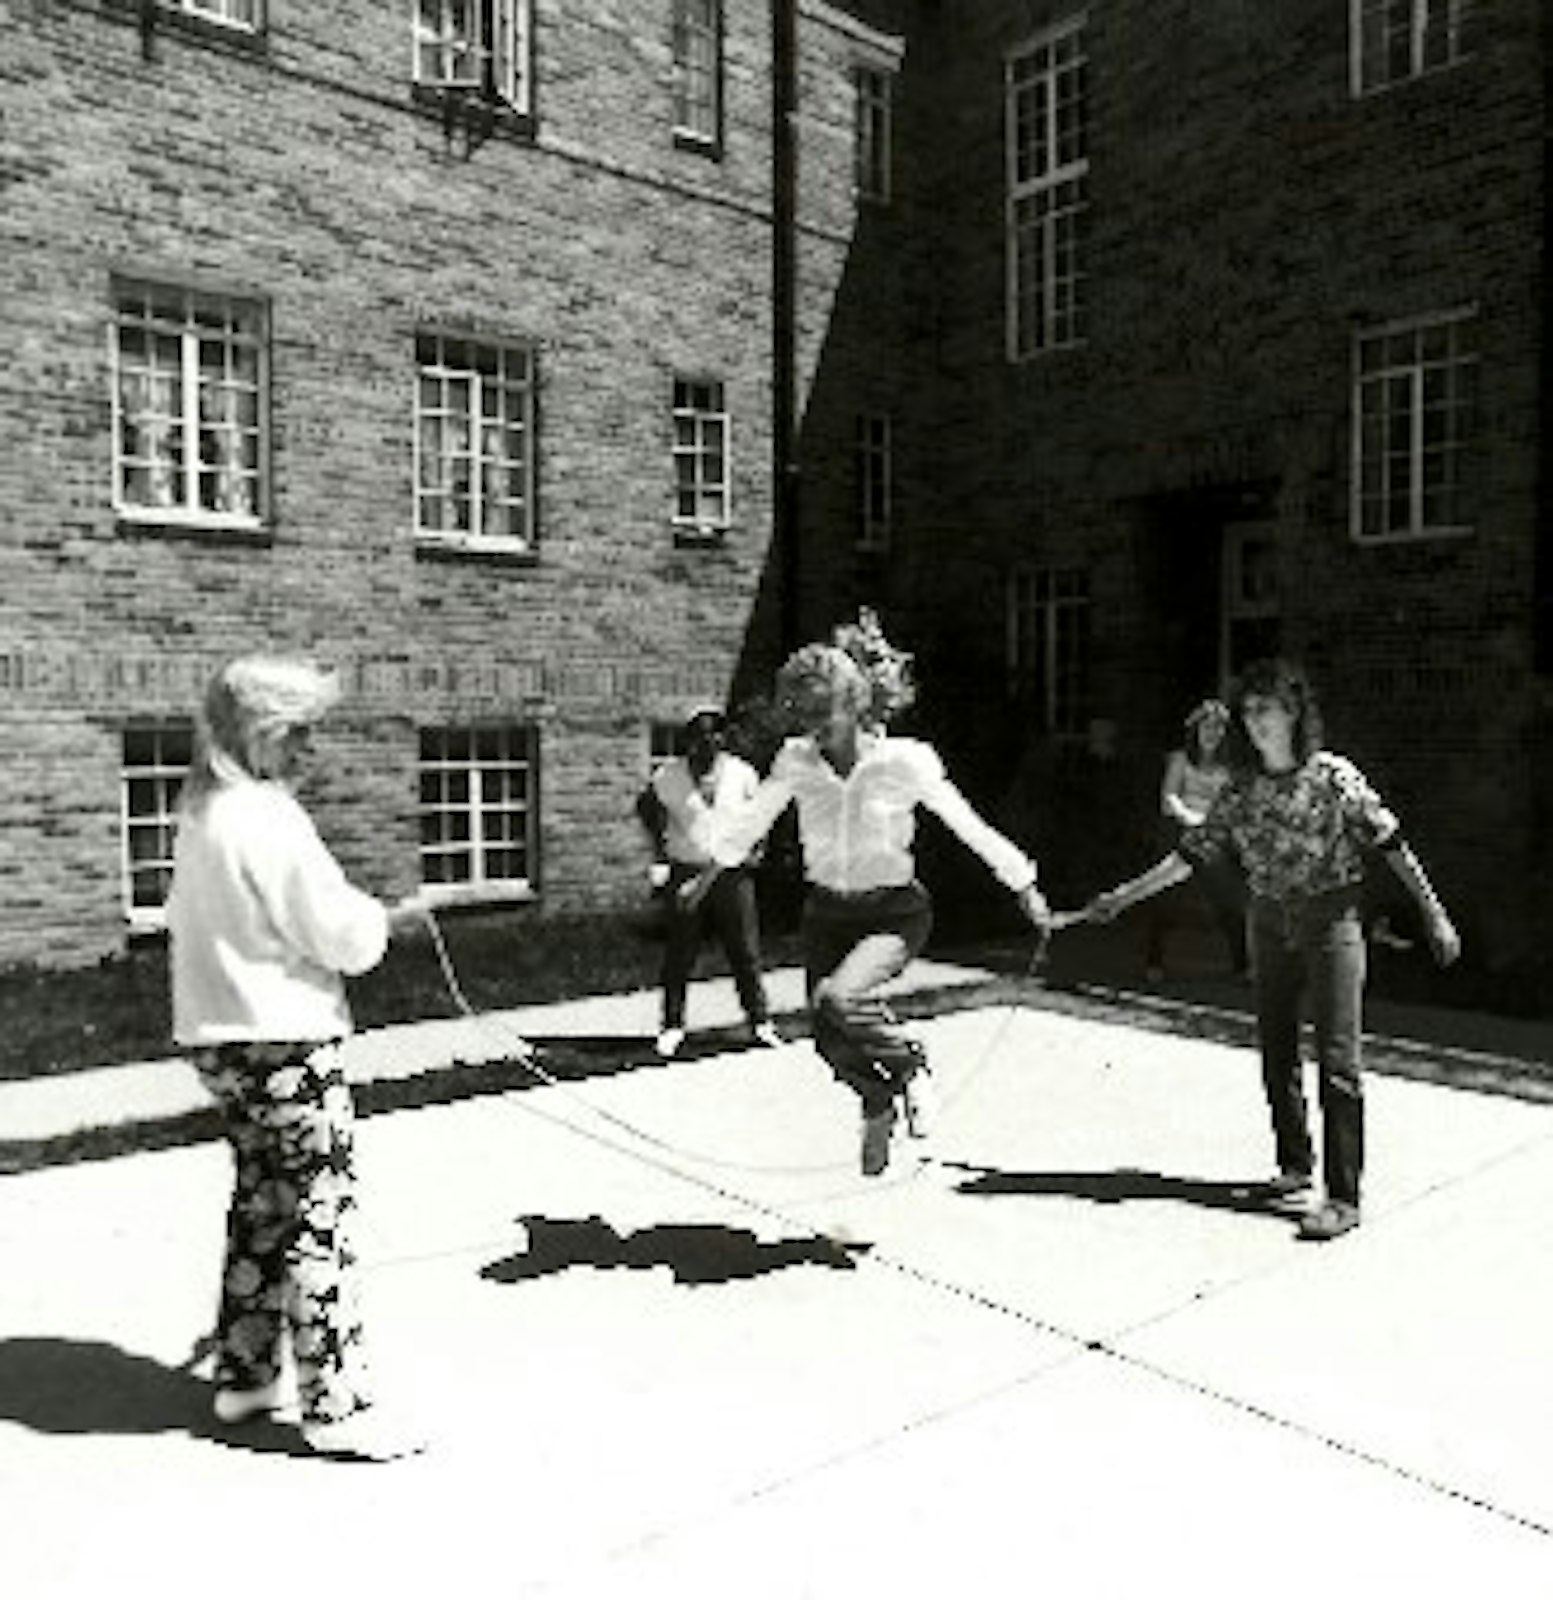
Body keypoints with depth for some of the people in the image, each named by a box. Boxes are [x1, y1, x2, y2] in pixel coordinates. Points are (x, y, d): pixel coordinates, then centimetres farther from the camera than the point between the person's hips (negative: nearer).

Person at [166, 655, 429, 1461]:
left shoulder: (199, 814, 10)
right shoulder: (269, 819, -18)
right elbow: (336, 931, -19)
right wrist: (391, 917, 1)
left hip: (217, 1036, 9)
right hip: (284, 1039, -9)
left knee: (261, 1203, 20)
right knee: (319, 1214, -1)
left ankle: (242, 1373, 32)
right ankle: (335, 1406, 8)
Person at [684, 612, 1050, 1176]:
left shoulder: (904, 761, -16)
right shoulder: (796, 761, -8)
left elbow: (969, 827, -7)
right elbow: (739, 831, -3)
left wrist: (1023, 884, -1)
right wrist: (695, 811, -19)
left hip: (893, 912, -4)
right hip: (826, 912, 4)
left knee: (838, 997, -30)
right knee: (831, 1042, 7)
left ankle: (909, 1067, 3)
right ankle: (879, 1106, 43)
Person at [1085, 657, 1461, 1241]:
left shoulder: (1334, 775, -10)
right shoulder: (1240, 790, 2)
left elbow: (1391, 843, -6)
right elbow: (1192, 853, 5)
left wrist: (1434, 914, -7)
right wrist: (1125, 895, 2)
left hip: (1331, 919, -5)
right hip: (1269, 925, 5)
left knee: (1337, 1060, -6)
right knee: (1276, 1054, 12)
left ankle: (1344, 1197, 1)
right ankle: (1295, 1167, 29)